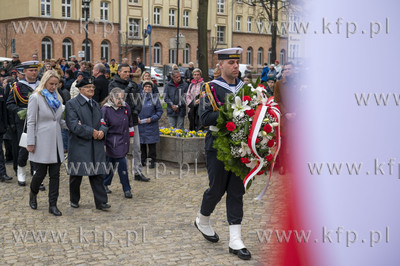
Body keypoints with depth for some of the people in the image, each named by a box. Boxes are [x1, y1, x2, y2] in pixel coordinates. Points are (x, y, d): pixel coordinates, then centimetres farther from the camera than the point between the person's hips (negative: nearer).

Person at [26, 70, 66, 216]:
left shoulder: (57, 98, 13)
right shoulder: (36, 97, -5)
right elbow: (31, 122, -7)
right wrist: (31, 143, -11)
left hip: (55, 142, 6)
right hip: (42, 142, -5)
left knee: (55, 175, 5)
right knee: (41, 173, 3)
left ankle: (53, 205, 12)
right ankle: (33, 194, 33)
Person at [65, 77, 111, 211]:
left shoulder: (96, 104, 18)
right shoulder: (72, 104, -5)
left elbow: (102, 122, 16)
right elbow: (74, 125, -15)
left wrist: (102, 131, -7)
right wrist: (92, 132, -16)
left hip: (96, 146, 5)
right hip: (79, 146, -5)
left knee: (98, 174, 1)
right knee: (76, 175, 7)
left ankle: (101, 202, 4)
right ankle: (74, 200, 25)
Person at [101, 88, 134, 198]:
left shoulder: (126, 107, 4)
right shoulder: (105, 109, -13)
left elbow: (130, 122, 19)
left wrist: (130, 132, 22)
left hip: (123, 140, 6)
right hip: (113, 141, -6)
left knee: (111, 162, 16)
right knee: (122, 163, -10)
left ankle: (104, 184, 32)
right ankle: (126, 189, 1)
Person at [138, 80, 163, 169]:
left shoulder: (155, 98, 1)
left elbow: (160, 111, 2)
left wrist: (152, 119, -10)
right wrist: (136, 117, -4)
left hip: (151, 125, -2)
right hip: (140, 124, 2)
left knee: (151, 143, -1)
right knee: (142, 143, 8)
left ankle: (152, 161, 7)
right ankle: (143, 160, 20)